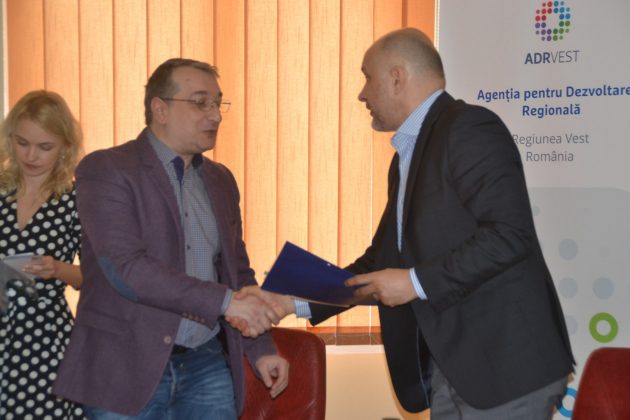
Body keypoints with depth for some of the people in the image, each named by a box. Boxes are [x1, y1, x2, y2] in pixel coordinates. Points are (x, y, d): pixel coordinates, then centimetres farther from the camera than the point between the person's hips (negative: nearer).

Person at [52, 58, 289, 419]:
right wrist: (225, 302, -23)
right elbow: (125, 268, -20)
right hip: (129, 368, -5)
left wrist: (261, 350, 6)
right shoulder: (105, 170, -8)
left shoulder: (220, 180, 12)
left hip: (207, 365, 5)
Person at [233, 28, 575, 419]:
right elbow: (384, 259, 21)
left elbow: (510, 234, -22)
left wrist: (416, 282, -17)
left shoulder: (469, 127, -12)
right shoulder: (408, 155, 17)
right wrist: (292, 301, 15)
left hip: (503, 364, -9)